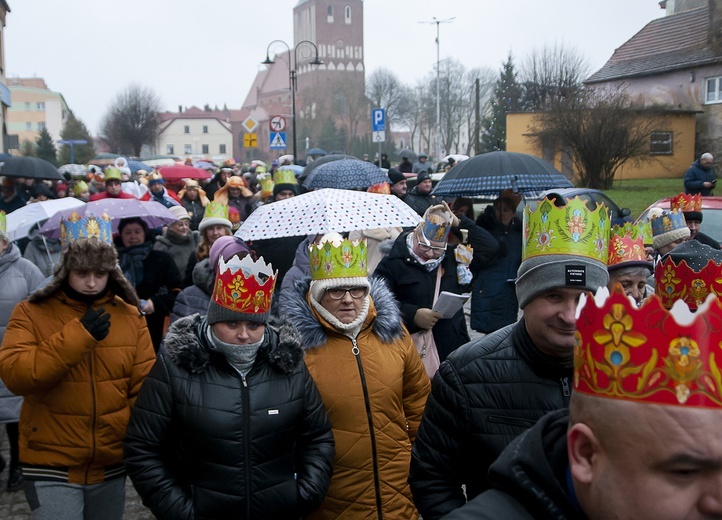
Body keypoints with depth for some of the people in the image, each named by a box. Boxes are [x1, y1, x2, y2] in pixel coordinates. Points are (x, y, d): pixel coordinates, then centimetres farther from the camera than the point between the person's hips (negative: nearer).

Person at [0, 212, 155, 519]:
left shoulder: (130, 316, 1)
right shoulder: (31, 313, -5)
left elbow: (145, 385, 1)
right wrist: (77, 336, -25)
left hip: (112, 466, 3)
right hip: (51, 467, -3)